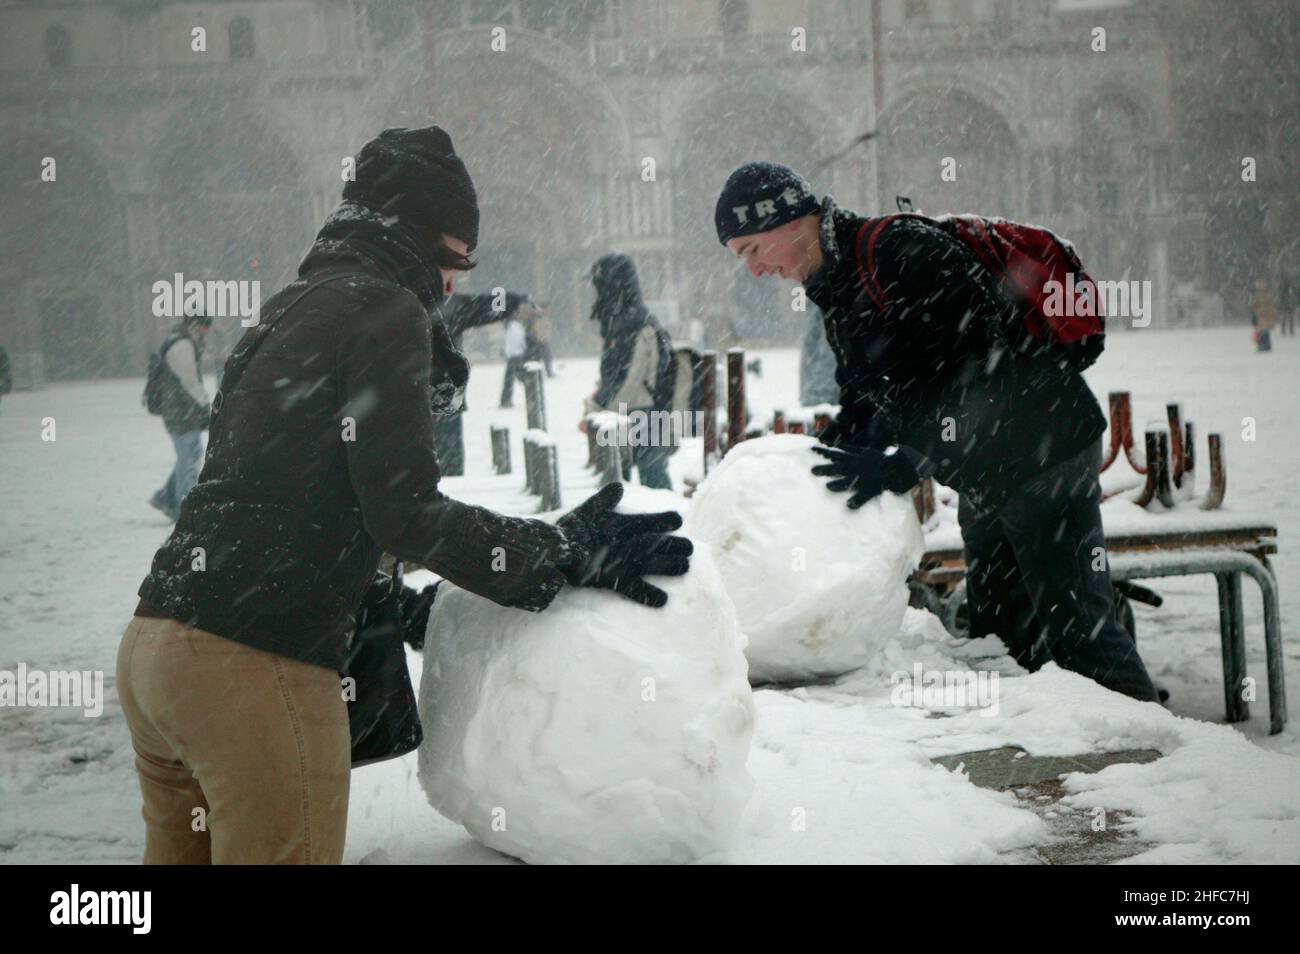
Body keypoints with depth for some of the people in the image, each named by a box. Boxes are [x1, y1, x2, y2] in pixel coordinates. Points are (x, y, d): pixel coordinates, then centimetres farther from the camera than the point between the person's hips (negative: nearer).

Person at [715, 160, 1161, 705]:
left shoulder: (906, 252, -22)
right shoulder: (836, 291, 9)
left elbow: (979, 373, -30)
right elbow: (866, 402, 13)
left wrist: (904, 463, -33)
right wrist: (805, 468, -2)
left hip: (1046, 453, -10)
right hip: (983, 473, 10)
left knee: (1075, 627, -9)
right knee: (998, 632, 12)